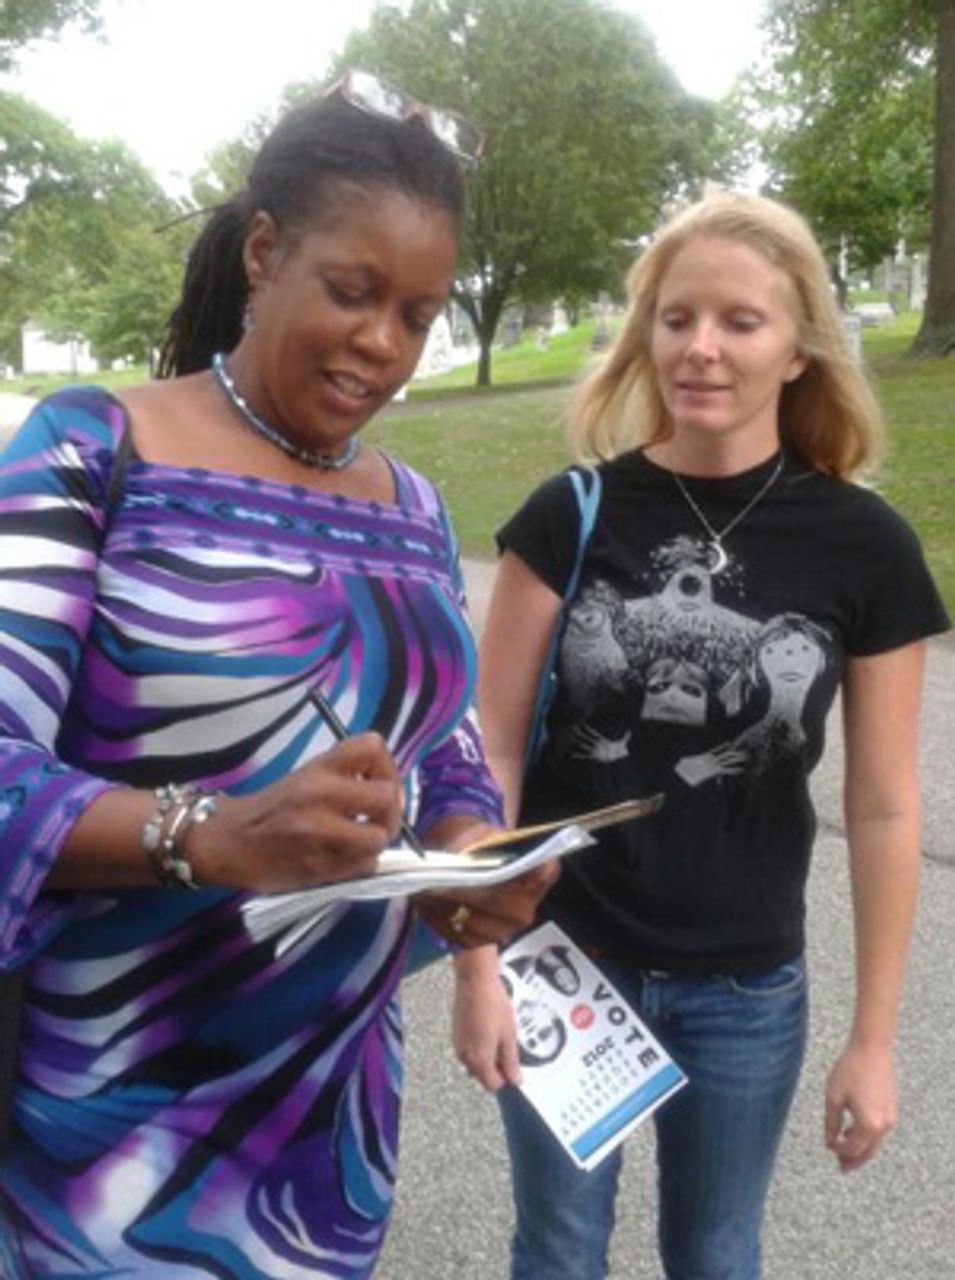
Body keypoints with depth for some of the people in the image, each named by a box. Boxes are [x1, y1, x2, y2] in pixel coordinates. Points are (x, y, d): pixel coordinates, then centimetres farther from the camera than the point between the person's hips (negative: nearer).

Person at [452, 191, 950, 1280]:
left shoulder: (863, 545, -8)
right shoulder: (570, 516, -9)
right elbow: (490, 751, -6)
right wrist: (477, 963, -8)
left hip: (744, 991, 1)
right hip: (563, 957, 0)